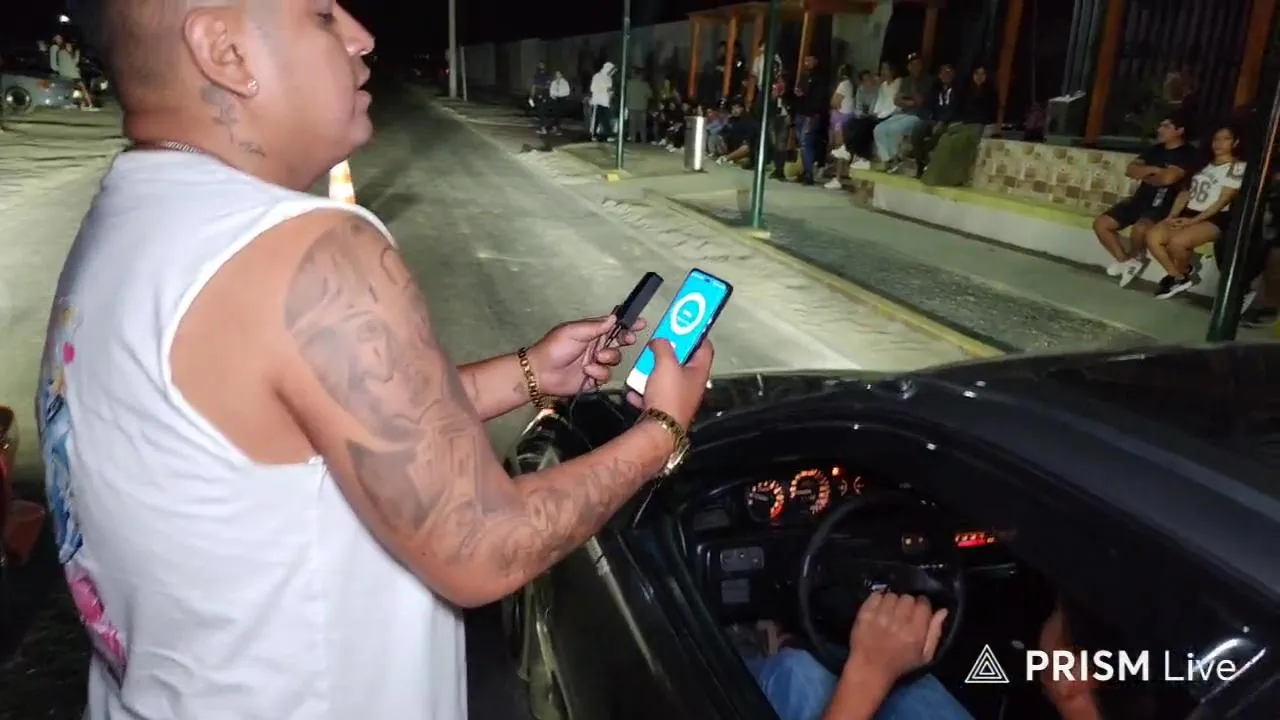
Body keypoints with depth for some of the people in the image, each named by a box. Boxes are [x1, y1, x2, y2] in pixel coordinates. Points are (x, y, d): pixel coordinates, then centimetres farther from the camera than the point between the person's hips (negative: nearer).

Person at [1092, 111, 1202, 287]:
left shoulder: (1189, 154, -7)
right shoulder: (1155, 149, 15)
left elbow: (1168, 178, -23)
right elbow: (1130, 170, 6)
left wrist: (1145, 176, -4)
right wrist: (1153, 169, -10)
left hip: (1163, 206, -8)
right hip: (1139, 199, 8)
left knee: (1140, 229, -38)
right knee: (1100, 223, -7)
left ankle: (1133, 258, -3)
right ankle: (1124, 260, 5)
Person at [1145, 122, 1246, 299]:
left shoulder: (1238, 167, 0)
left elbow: (1223, 201, -9)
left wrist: (1193, 221, -18)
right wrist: (1172, 215, -3)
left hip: (1214, 219, -6)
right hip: (1188, 214, 6)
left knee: (1177, 241, -35)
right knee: (1152, 238, -21)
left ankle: (1183, 273, -3)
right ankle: (1178, 277, -3)